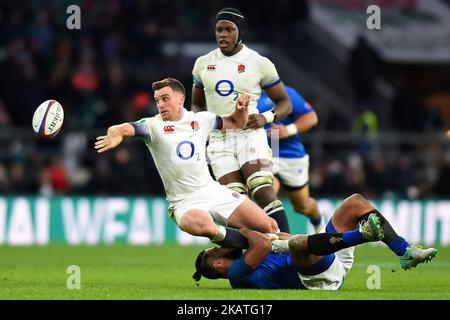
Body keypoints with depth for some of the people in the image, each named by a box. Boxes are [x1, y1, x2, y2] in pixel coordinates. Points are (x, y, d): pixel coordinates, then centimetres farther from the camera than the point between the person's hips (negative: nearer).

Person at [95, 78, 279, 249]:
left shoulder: (201, 119, 9)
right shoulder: (153, 126, -4)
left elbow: (236, 123, 23)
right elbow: (128, 128, -23)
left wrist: (241, 108, 1)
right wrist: (116, 133, -47)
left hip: (213, 191, 4)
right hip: (185, 204, -4)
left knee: (269, 226, -9)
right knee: (203, 225, -38)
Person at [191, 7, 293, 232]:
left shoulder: (259, 64, 1)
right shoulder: (203, 64, 12)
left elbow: (285, 103, 7)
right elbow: (197, 104, 25)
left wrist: (266, 117, -14)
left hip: (249, 134, -3)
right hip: (219, 140, 4)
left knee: (264, 192, -21)